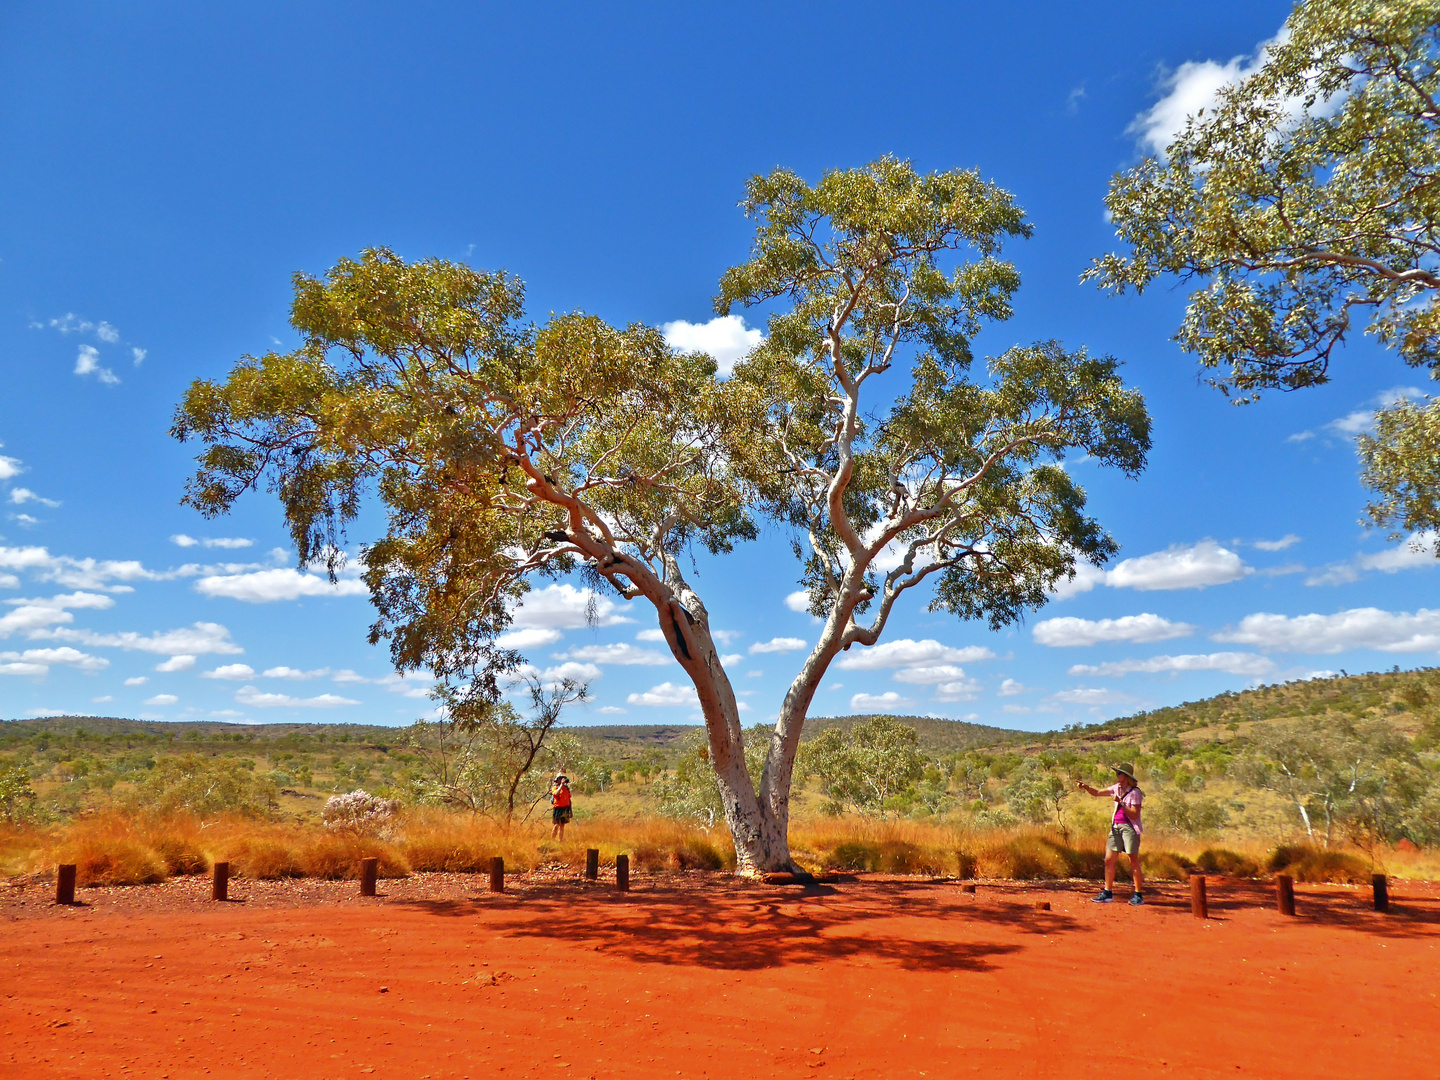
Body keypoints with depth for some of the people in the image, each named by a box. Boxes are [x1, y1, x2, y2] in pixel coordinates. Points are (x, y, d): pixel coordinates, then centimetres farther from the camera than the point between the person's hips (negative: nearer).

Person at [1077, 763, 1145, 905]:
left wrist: (1120, 802, -23)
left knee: (1133, 861, -3)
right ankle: (1107, 893, 10)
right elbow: (1097, 793, 14)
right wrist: (1085, 787, -2)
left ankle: (1139, 895, 6)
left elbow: (1134, 815, -16)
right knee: (1109, 860, 4)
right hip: (1116, 827, 7)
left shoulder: (1135, 792, -10)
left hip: (1130, 827, -7)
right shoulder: (1116, 788, 10)